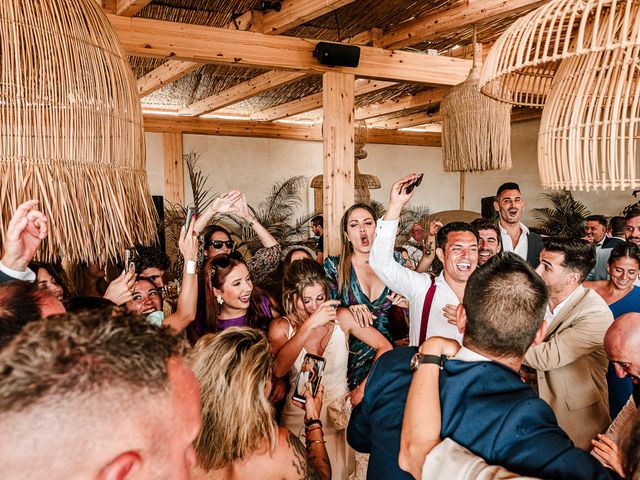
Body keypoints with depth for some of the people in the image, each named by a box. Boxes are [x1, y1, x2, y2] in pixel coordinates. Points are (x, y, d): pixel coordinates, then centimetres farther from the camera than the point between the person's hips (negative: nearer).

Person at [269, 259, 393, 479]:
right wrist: (309, 325, -32)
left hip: (340, 414, 1)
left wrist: (364, 387, -10)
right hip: (299, 418, 0)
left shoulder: (341, 317, -5)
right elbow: (278, 370, -25)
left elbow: (384, 347, -3)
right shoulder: (281, 327, -6)